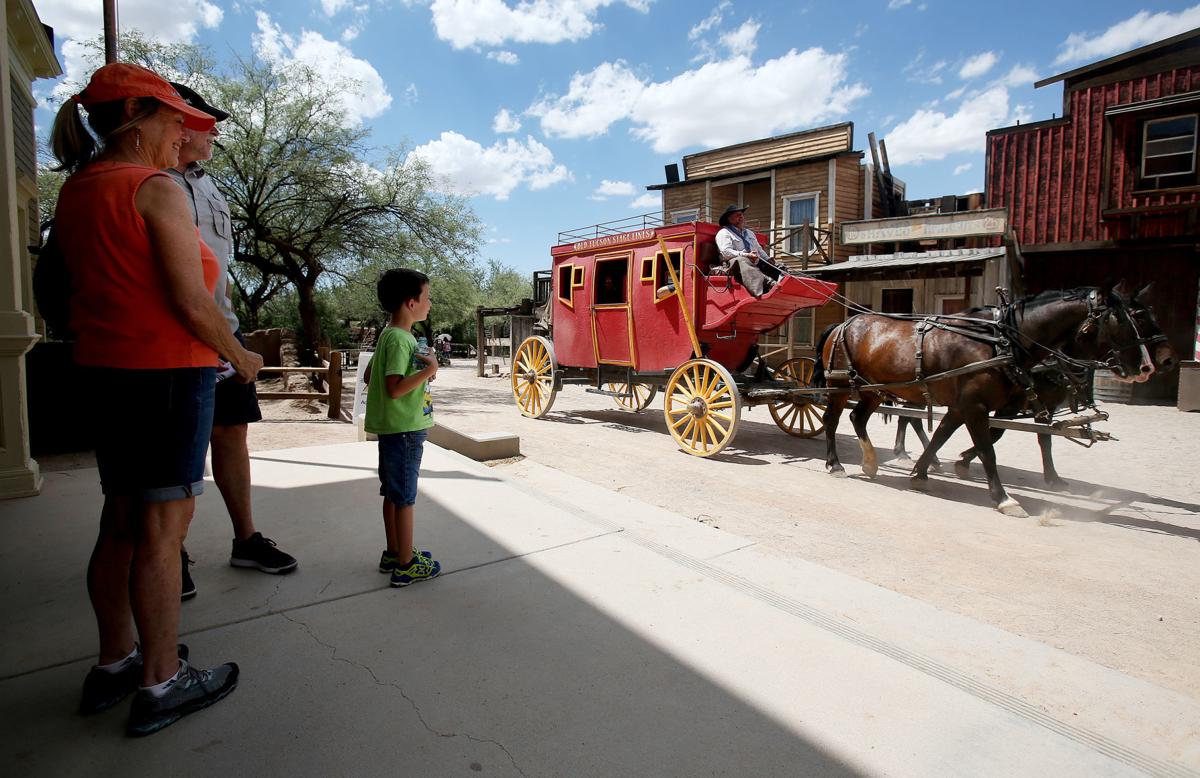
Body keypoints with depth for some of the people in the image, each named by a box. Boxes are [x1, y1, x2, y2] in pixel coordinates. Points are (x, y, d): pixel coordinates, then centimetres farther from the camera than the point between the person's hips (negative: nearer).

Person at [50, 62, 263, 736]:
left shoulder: (76, 189, 12)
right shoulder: (158, 190, -12)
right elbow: (193, 305, -17)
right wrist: (241, 357, -2)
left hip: (104, 372, 8)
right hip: (170, 373, -8)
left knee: (121, 524, 16)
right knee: (162, 529, -1)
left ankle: (114, 664, 30)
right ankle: (160, 684, 12)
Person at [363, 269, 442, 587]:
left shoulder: (389, 335, 11)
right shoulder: (399, 339, -19)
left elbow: (370, 376, 18)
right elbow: (394, 389, -26)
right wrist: (427, 371, -23)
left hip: (395, 429, 10)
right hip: (404, 429, -10)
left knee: (393, 493, 17)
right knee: (404, 497, -1)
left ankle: (394, 553, 30)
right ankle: (405, 565, 9)